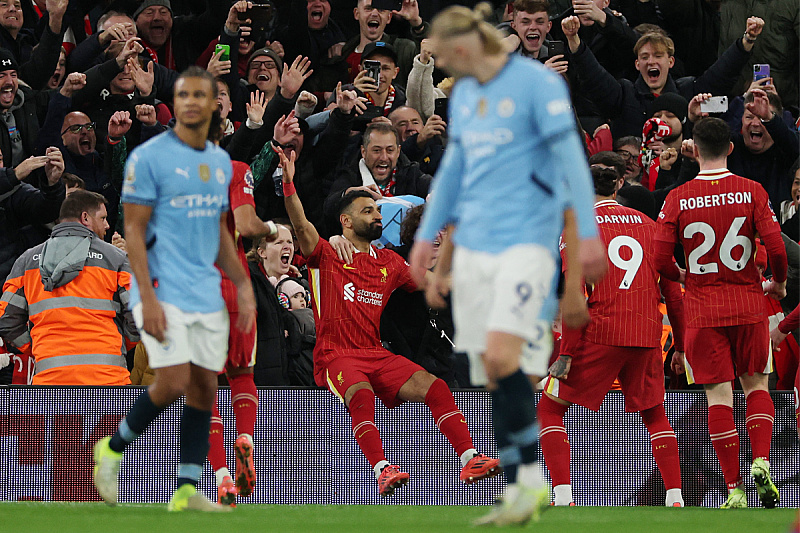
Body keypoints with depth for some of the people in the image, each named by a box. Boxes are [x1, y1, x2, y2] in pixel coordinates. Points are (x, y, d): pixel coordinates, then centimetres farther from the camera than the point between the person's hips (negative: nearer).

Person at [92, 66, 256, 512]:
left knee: (205, 388, 1)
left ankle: (187, 491, 5)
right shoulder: (149, 157, -7)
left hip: (207, 296, 6)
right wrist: (148, 299, -17)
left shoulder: (221, 161, 13)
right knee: (174, 383, -15)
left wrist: (243, 284, 13)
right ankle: (113, 449, 8)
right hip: (164, 292, -6)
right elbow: (134, 230, -9)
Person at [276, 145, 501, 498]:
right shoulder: (327, 256, 3)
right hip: (336, 356, -5)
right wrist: (289, 184, -29)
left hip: (377, 355, 5)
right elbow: (302, 227, -14)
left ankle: (469, 460, -20)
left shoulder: (389, 262, 20)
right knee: (362, 394, -37)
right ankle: (382, 470, -47)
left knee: (435, 387, -16)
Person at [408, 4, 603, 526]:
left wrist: (588, 232, -15)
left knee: (502, 355, -21)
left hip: (526, 241, -7)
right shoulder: (464, 94, 15)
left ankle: (532, 478, -10)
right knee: (493, 376, 4)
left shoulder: (537, 81, -8)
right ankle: (518, 493, 8)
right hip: (474, 246, 7)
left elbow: (570, 156, -11)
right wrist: (428, 235, 27)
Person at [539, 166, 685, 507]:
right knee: (654, 413, 23)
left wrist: (566, 352, -11)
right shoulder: (647, 224, 13)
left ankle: (563, 497, -8)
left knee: (550, 408, 7)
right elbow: (672, 289, 12)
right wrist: (681, 346, 19)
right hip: (648, 334, 4)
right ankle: (675, 498, 12)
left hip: (600, 334, -4)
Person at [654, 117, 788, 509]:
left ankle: (734, 488, -4)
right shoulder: (751, 192, -3)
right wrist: (779, 283, 10)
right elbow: (775, 246, -10)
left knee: (719, 396, 0)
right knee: (755, 384, 15)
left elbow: (661, 259, -6)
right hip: (748, 304, 1)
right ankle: (760, 461, -6)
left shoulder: (677, 198, -3)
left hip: (703, 310, -1)